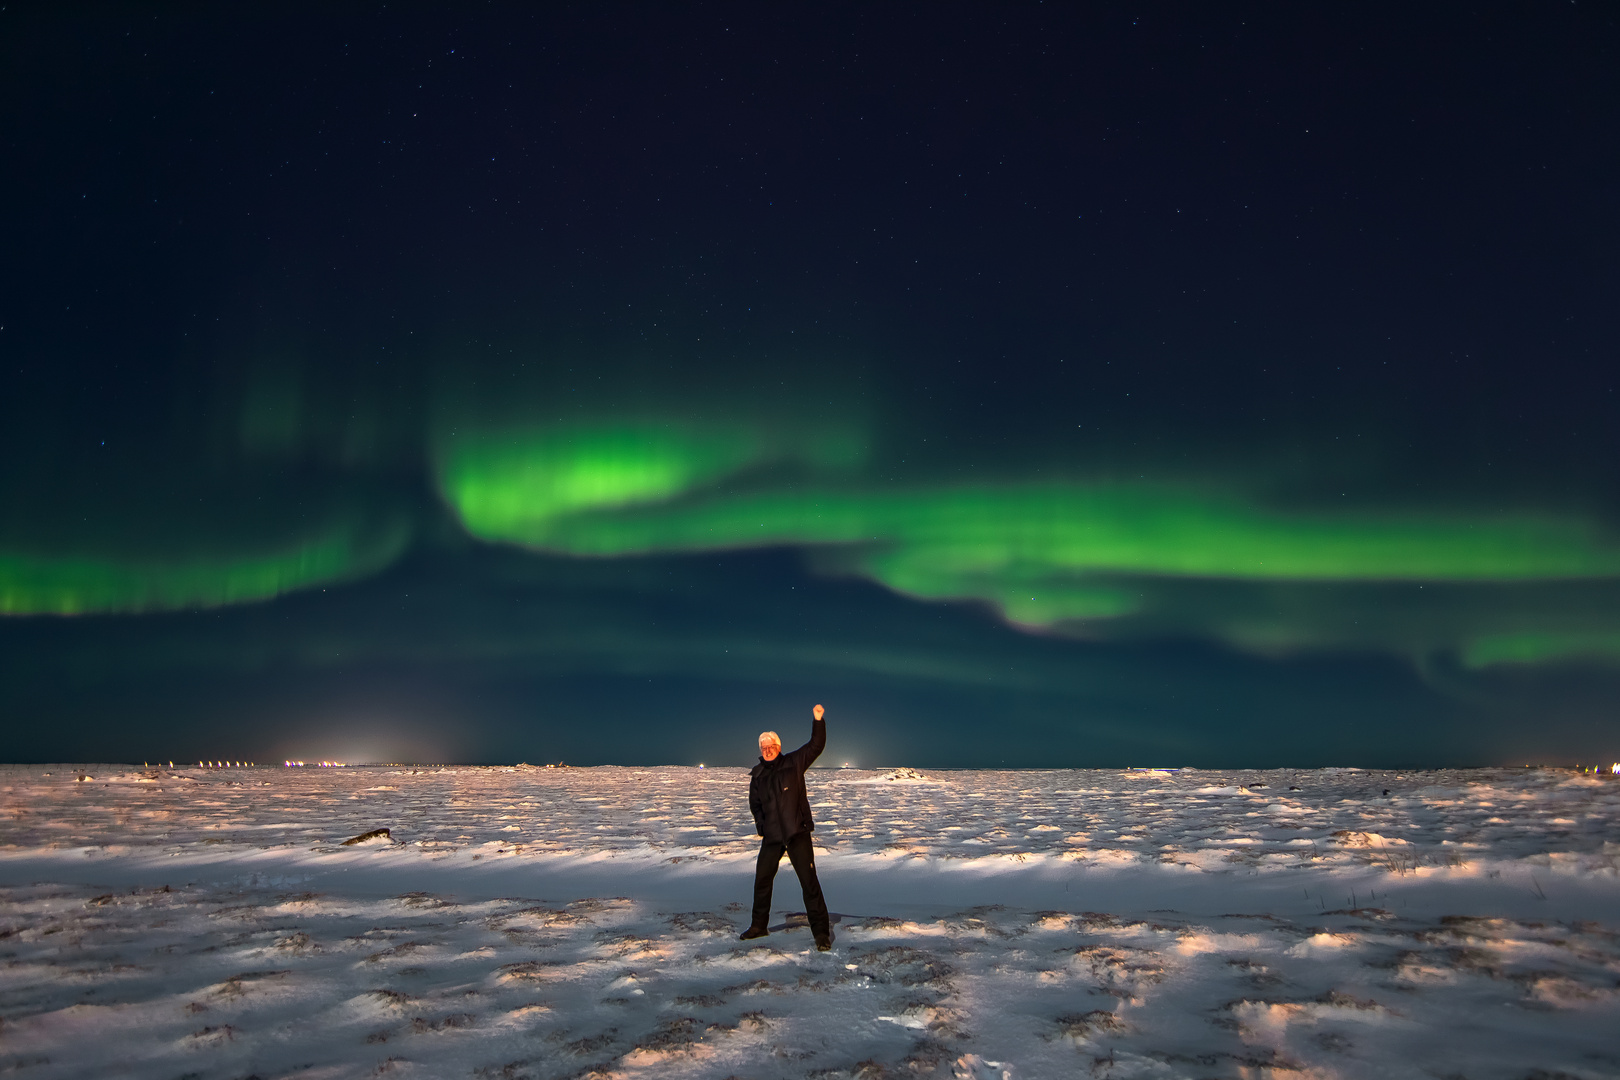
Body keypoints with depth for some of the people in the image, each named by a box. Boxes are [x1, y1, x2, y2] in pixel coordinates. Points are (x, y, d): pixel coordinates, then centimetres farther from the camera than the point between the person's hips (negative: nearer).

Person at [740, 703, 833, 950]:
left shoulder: (793, 763, -1)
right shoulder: (757, 774, 8)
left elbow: (816, 746, -8)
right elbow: (755, 804, 18)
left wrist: (818, 720, -20)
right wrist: (762, 825, 6)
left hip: (797, 832, -4)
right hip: (771, 836, 4)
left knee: (809, 881, -6)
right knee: (762, 880, 14)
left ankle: (821, 932, 1)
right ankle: (759, 925, 32)